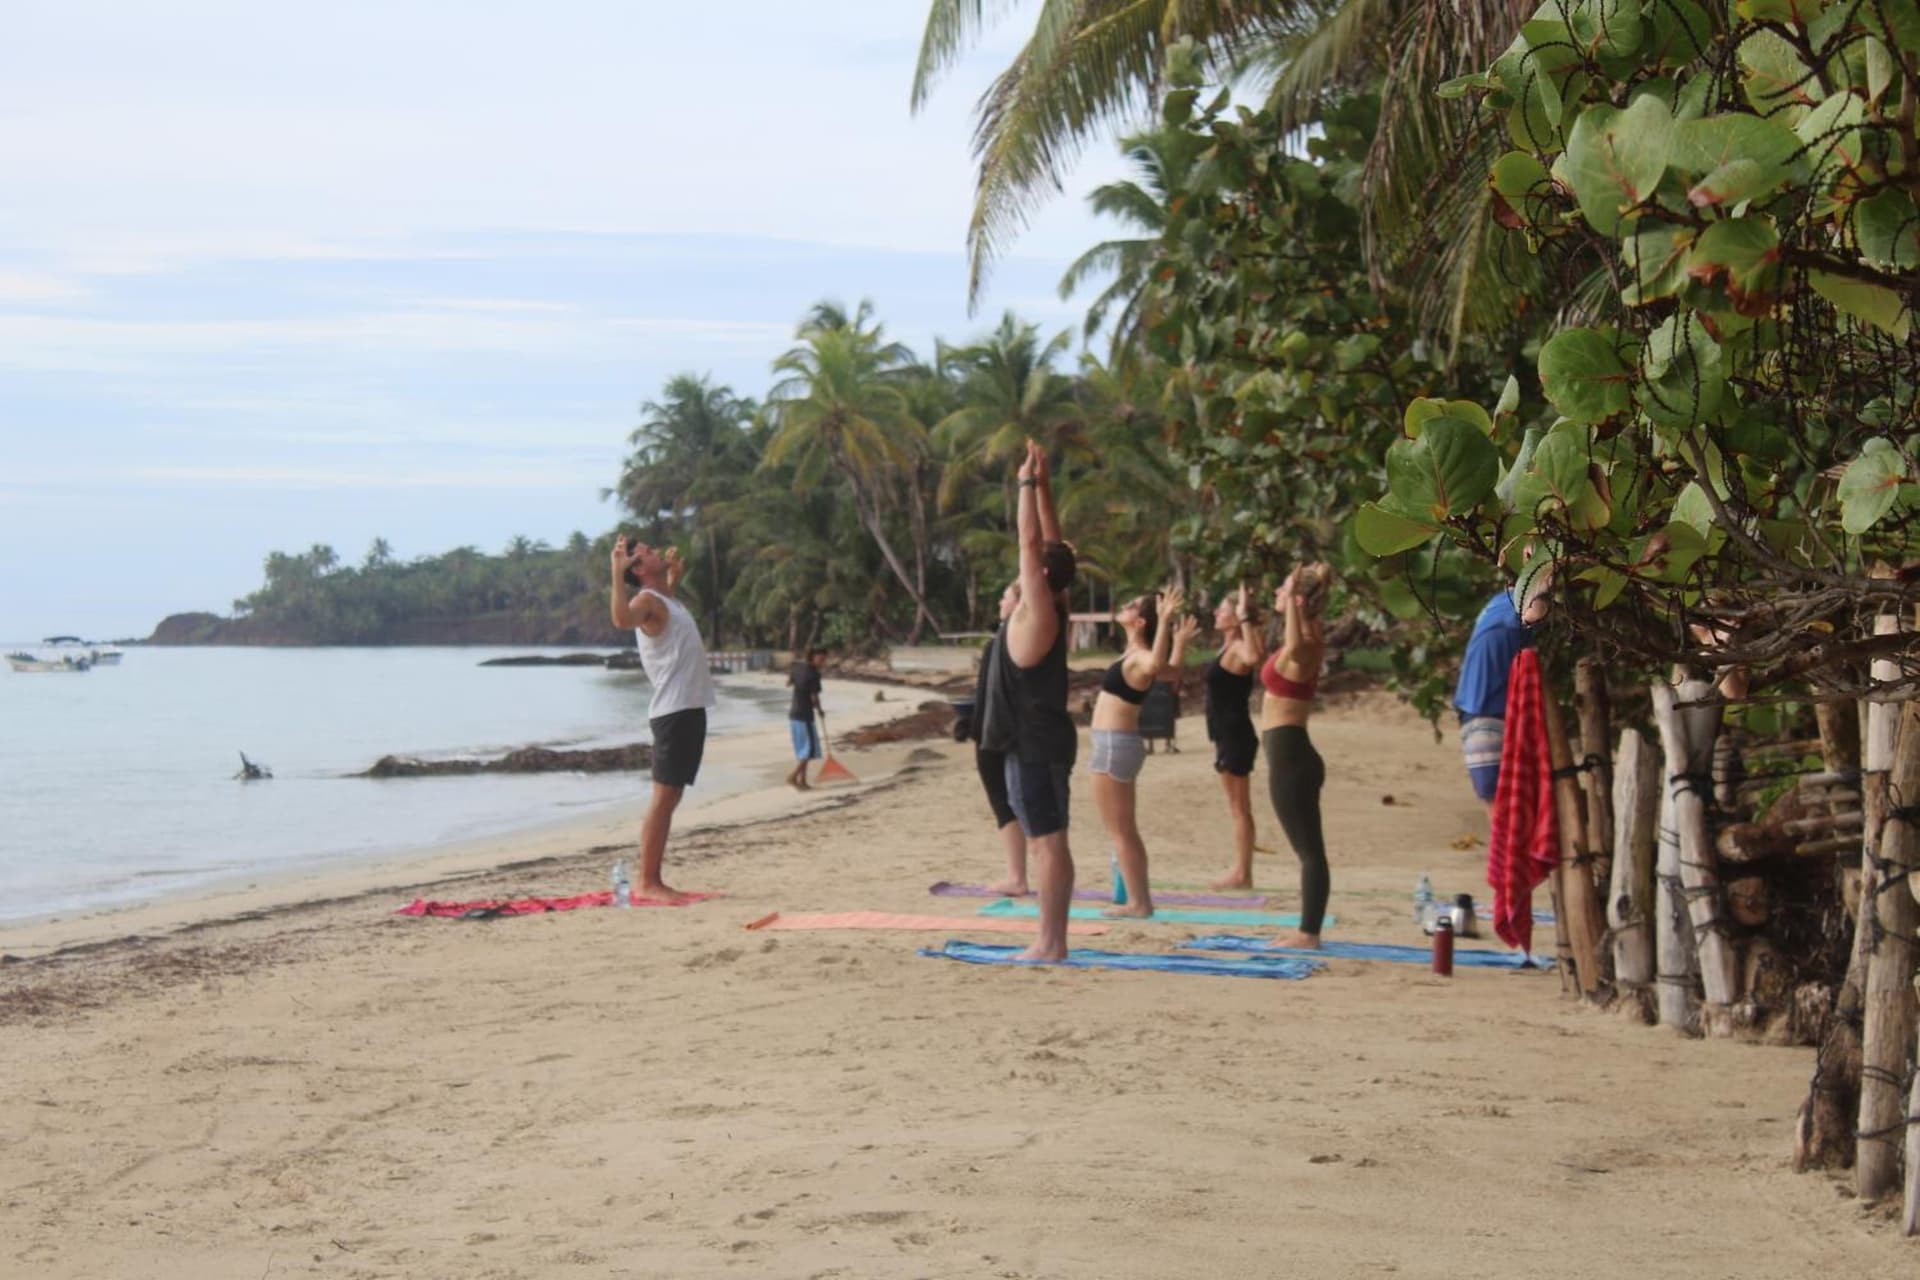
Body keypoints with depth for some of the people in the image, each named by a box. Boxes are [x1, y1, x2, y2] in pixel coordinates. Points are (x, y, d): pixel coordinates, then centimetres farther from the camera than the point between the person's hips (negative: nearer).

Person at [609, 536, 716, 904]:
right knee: (663, 797, -10)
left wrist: (675, 574, 39)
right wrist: (617, 572, -33)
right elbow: (622, 618, -35)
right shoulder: (646, 600, -10)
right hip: (673, 710, -9)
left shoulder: (665, 599, 18)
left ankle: (654, 881, 11)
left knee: (671, 797, 9)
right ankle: (647, 883, -11)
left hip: (690, 708, 9)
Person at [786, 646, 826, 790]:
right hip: (804, 715, -8)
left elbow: (788, 682, 20)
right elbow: (814, 698, -19)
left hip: (794, 714, 8)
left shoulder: (798, 667, 4)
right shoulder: (814, 674, -18)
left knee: (802, 749, 16)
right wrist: (819, 709, 0)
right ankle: (792, 777, -6)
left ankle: (802, 781, 19)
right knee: (809, 749, 0)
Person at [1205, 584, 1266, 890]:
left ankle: (1242, 874, -1)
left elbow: (1254, 656, -41)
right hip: (1228, 735, 10)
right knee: (1237, 808, 13)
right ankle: (1240, 872, 18)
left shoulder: (1237, 648, -17)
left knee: (1239, 808, -5)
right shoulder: (1230, 647, 11)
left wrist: (1246, 620, -36)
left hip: (1235, 735, -10)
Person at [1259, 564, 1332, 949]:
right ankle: (1308, 930, 19)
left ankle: (1309, 933, -3)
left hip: (1287, 754, -10)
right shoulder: (1304, 641, 10)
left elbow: (1297, 646, -42)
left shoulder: (1301, 648, -17)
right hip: (1292, 754, 10)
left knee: (1309, 849, -6)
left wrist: (1293, 602, -35)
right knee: (1308, 848, 13)